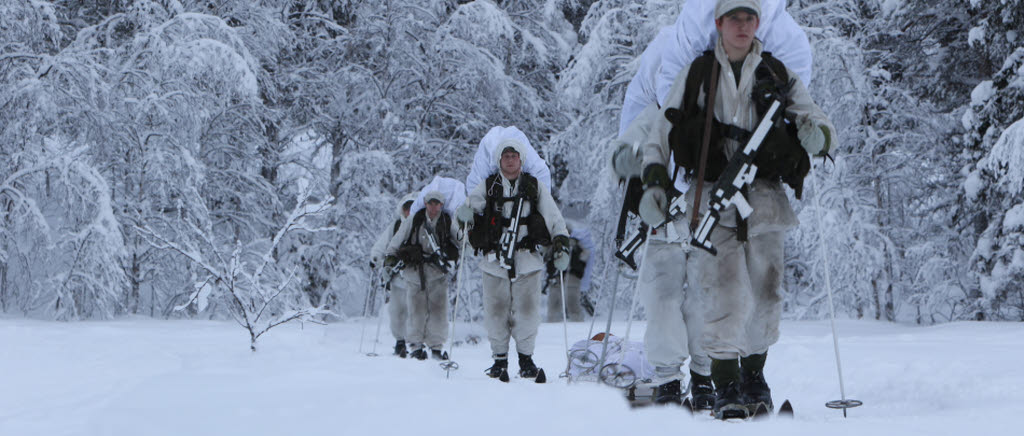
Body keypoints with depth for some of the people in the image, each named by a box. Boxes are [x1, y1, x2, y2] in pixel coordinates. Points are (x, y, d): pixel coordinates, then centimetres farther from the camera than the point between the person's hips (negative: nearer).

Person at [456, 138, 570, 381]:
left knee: (527, 310, -6)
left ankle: (526, 357, 7)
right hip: (494, 260, 0)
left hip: (527, 259, 0)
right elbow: (472, 204, 0)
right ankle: (499, 359, 11)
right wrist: (465, 213, -23)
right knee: (496, 310, -1)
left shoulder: (535, 188, 12)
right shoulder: (487, 187, 11)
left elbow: (554, 218, 14)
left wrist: (562, 243, 3)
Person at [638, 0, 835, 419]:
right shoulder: (695, 75, 11)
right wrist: (654, 181, 1)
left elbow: (821, 124, 12)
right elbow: (660, 133, 14)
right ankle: (726, 386, -12)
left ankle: (754, 375, 20)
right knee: (725, 290, -14)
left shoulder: (779, 76, 13)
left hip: (764, 196, 2)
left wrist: (817, 134, -12)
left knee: (765, 290, 4)